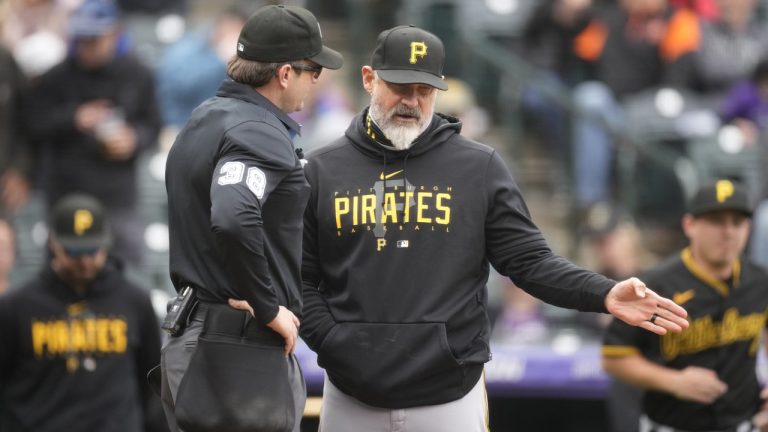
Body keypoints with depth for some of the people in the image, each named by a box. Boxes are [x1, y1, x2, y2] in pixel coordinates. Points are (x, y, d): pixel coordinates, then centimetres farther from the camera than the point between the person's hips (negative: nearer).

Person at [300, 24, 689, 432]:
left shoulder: (480, 167, 3)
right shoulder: (323, 170, 6)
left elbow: (530, 261, 0)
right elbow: (301, 278, 7)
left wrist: (603, 295, -15)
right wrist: (331, 341, -8)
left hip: (449, 398, -1)